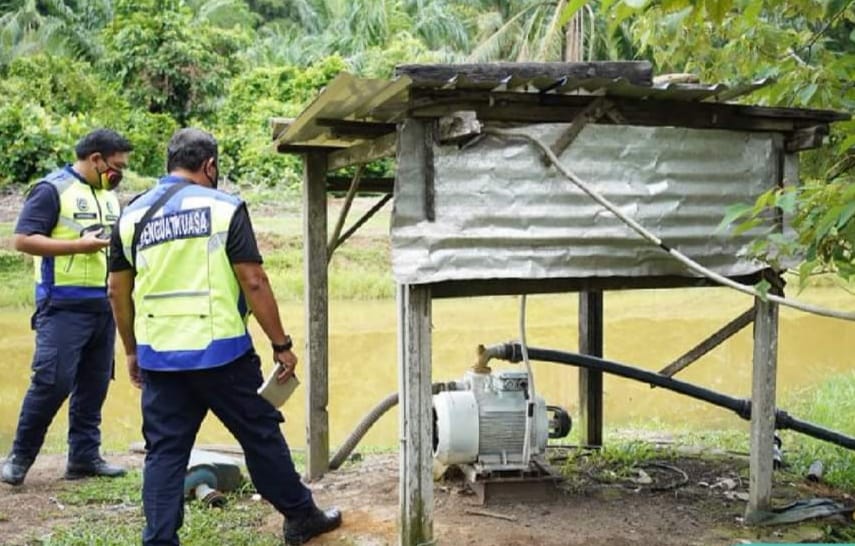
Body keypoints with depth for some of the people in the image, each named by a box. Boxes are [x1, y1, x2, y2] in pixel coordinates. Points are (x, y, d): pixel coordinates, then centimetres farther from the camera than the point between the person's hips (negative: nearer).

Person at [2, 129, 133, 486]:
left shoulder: (109, 194, 16)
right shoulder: (52, 189, -7)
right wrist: (80, 245, -19)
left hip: (104, 303, 7)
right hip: (64, 304, -7)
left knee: (94, 384, 8)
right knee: (53, 381, -10)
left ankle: (84, 456, 16)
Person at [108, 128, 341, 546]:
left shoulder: (132, 215, 7)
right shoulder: (224, 207, -6)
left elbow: (118, 292, 11)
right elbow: (253, 283, -10)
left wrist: (131, 351, 22)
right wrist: (281, 345, -4)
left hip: (158, 356, 3)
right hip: (220, 351, -3)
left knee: (165, 451, 10)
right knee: (261, 436, 11)